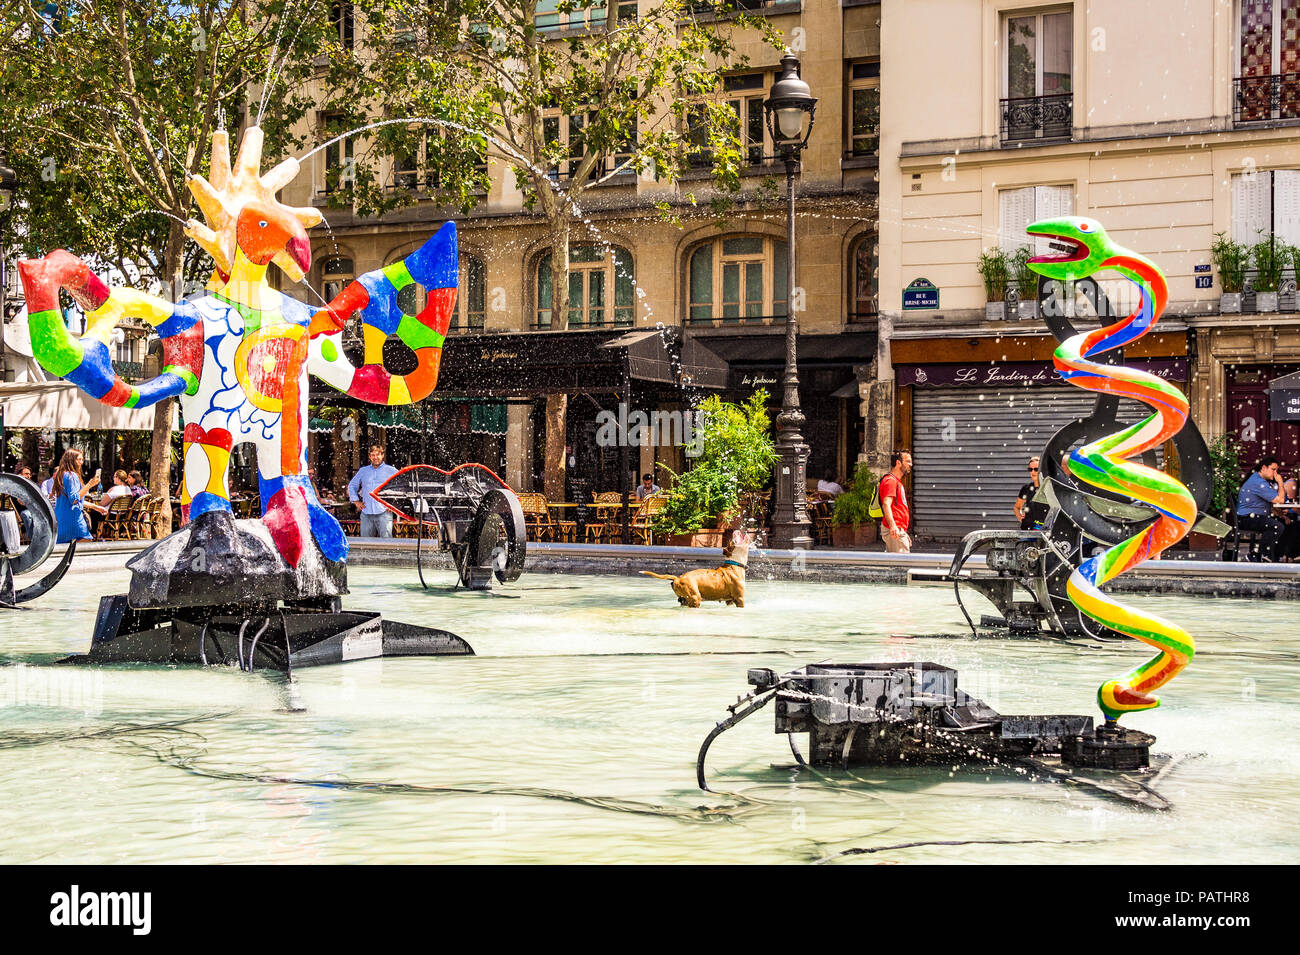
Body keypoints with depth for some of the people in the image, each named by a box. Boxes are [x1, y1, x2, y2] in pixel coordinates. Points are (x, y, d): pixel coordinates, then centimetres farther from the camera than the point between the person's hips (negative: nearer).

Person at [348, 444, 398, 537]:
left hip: (384, 513, -4)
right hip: (366, 514, 4)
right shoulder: (363, 471, 19)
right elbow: (351, 486, 28)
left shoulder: (391, 470, 8)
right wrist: (356, 501, 15)